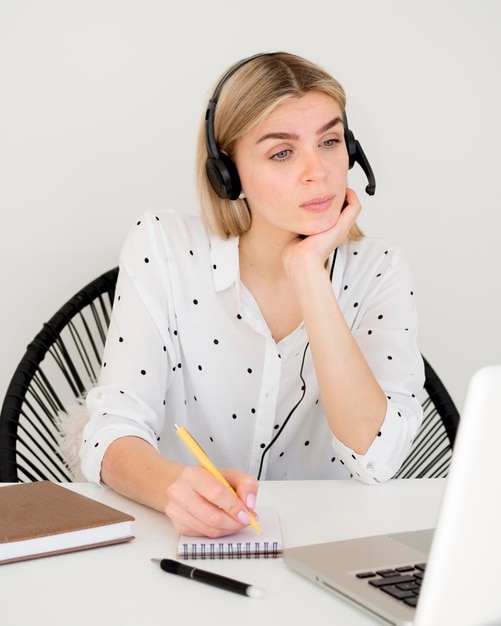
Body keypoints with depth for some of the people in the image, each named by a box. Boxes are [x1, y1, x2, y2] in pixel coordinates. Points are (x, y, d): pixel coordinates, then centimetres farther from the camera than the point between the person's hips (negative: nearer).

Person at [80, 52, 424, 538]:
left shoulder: (377, 271, -4)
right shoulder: (164, 250, -8)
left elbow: (376, 460, -17)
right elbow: (112, 438, -13)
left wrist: (308, 271, -20)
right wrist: (173, 485, -34)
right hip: (183, 542, 0)